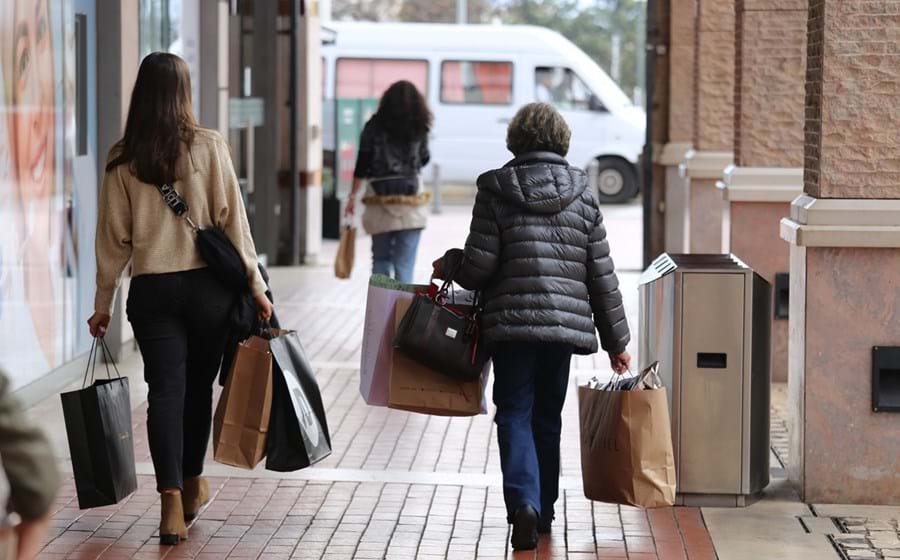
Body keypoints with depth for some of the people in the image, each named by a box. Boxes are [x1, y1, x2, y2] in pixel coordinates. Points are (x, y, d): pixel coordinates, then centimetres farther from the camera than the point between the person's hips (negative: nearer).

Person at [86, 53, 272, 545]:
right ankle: (192, 483, 31)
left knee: (165, 391, 0)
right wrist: (255, 284, 0)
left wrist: (103, 304, 11)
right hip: (207, 284, 0)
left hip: (151, 291, 0)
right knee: (198, 386, 15)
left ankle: (172, 496, -14)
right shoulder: (209, 147, -4)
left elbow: (113, 237, 3)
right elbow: (232, 220, -5)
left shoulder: (122, 160, 0)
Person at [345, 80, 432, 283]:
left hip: (379, 200, 1)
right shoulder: (418, 129, 0)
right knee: (405, 264, 1)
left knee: (381, 259, 14)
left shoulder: (374, 126, 0)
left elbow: (362, 164, -1)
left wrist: (353, 196, 4)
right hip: (410, 199, -1)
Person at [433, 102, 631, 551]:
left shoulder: (496, 189, -3)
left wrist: (449, 265, 17)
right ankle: (543, 511, 22)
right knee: (548, 417, 16)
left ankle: (524, 502, -20)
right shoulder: (581, 193, 6)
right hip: (567, 323, 3)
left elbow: (479, 267, -6)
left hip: (512, 320, -3)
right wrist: (616, 339, 13)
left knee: (515, 414, 1)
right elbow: (602, 275, 7)